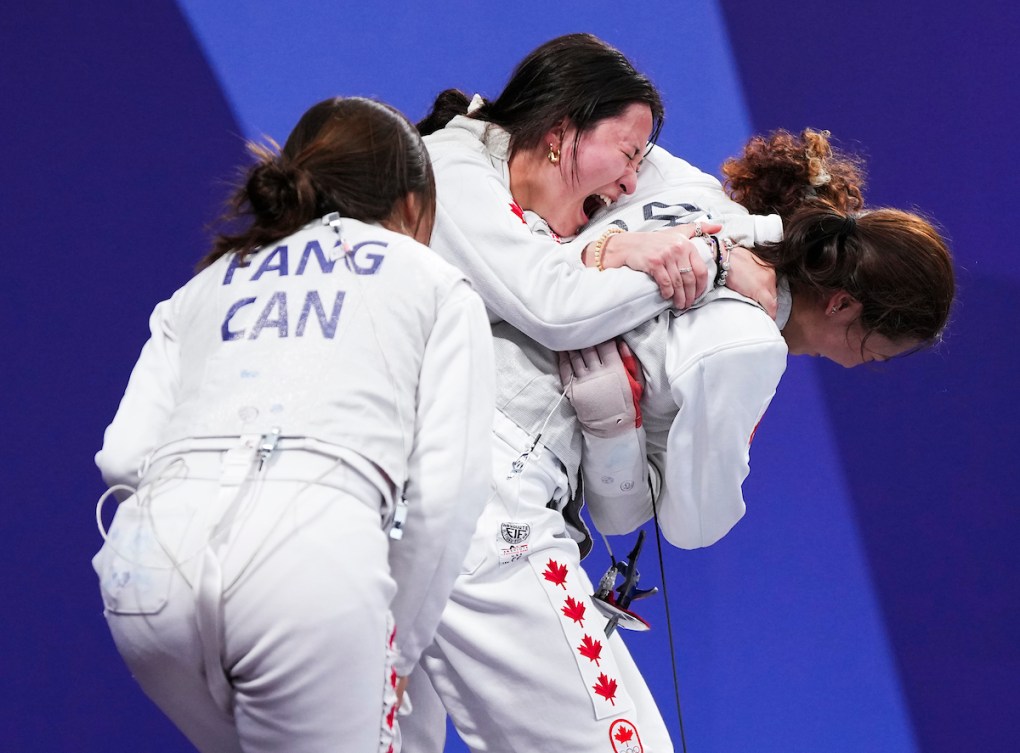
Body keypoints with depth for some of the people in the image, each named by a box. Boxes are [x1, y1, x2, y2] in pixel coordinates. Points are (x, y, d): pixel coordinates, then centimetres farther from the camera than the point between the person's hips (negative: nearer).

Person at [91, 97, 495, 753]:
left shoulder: (209, 281, 30)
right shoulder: (439, 287, 22)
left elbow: (123, 456, 16)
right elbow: (446, 491, 9)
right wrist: (396, 652, 18)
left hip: (148, 556, 5)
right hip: (316, 556, -4)